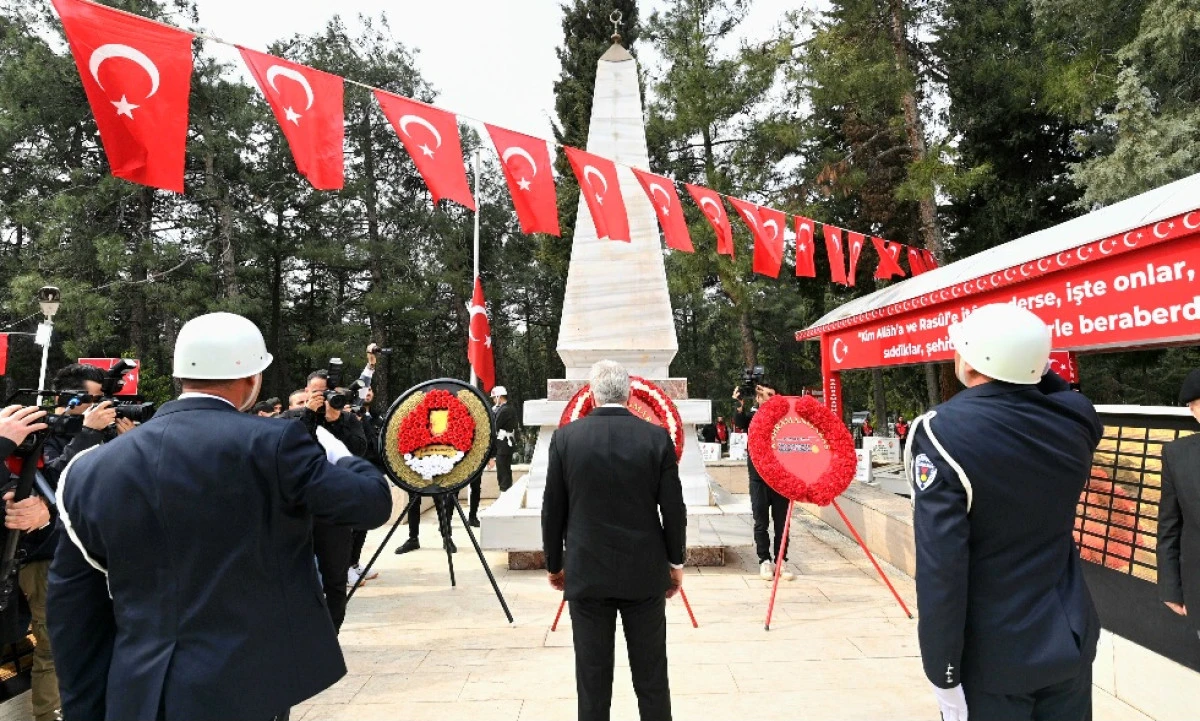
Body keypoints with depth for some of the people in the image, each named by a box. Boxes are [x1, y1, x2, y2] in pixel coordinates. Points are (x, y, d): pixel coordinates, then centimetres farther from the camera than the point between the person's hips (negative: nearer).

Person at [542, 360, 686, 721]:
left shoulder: (565, 437, -6)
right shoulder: (657, 437, -7)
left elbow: (552, 510, -1)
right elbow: (674, 510, -4)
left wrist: (554, 564, 12)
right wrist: (675, 562, 10)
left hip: (586, 573, 0)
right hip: (644, 572, 0)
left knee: (593, 676, 10)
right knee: (651, 674, 13)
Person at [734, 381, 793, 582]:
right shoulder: (752, 416, 5)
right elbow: (739, 423, -13)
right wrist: (740, 406, -32)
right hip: (759, 477, -2)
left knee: (781, 522, 4)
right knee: (761, 522, 3)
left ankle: (780, 561, 12)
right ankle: (765, 561, 9)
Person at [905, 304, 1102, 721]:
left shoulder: (942, 432, -23)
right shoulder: (1076, 419, -8)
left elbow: (940, 565, -23)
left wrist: (943, 673, -15)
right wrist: (1040, 371, 6)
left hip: (989, 656, -4)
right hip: (1069, 640, 5)